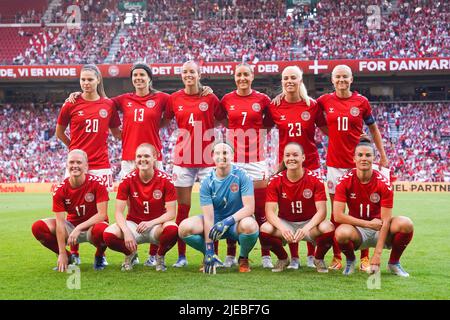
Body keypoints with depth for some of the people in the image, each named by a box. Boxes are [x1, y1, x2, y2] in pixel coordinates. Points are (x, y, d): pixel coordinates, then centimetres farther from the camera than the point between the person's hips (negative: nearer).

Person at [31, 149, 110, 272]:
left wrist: (79, 228, -30)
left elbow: (102, 214, -21)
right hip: (71, 226, 3)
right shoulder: (60, 190, -11)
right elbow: (60, 222, -15)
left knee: (100, 230, -40)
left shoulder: (97, 183, -17)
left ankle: (99, 256, -3)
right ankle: (69, 258, 3)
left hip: (93, 225, -3)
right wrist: (62, 254, -20)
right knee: (38, 227, -17)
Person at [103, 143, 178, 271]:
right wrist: (126, 232, -27)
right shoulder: (128, 179, -8)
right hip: (134, 224, 1)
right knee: (108, 234, -29)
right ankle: (130, 254, 7)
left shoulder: (165, 180, -10)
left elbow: (171, 213, -12)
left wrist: (151, 223, -28)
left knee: (172, 230, -37)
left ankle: (160, 256, 0)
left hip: (156, 225, -1)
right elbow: (119, 212, -9)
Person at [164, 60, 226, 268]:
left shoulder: (210, 98, 1)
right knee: (182, 207, 4)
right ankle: (181, 255, 12)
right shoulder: (174, 99, 5)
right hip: (182, 159, 1)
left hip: (207, 158, -1)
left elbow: (224, 122, 9)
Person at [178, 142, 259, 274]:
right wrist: (209, 250, -21)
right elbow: (208, 217, -15)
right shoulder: (207, 182, -10)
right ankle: (210, 256, 7)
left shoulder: (241, 176, -14)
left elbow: (249, 208, -20)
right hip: (215, 221, 2)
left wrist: (228, 221, -35)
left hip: (237, 221, -2)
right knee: (185, 227, -23)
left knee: (250, 225, -38)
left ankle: (243, 258, -3)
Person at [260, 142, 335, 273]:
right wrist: (282, 228, -36)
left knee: (328, 228, -33)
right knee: (265, 230, -30)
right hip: (285, 223, 1)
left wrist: (306, 228, -36)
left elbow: (321, 211, -18)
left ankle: (319, 258, 3)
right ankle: (283, 258, 4)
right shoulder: (275, 181, -9)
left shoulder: (315, 179, -12)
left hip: (309, 223, -1)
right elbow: (270, 211, -16)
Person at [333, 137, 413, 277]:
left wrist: (377, 254, -22)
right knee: (341, 232, -36)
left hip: (379, 230, 1)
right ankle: (350, 260, 0)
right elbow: (338, 215, -17)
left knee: (405, 224, -28)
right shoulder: (345, 181, -12)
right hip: (357, 230, -1)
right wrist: (368, 224, -18)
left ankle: (394, 263, 1)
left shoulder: (384, 183, -13)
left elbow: (385, 220, -15)